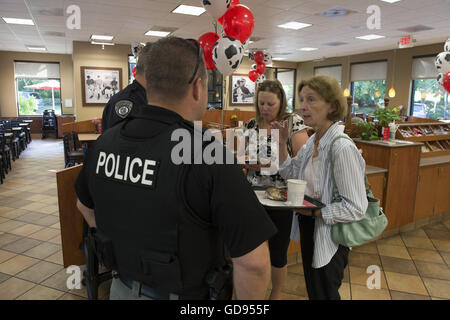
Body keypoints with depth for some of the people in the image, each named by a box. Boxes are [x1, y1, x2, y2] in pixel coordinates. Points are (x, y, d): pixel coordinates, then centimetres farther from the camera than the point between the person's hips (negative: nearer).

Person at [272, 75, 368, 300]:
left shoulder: (342, 148, -27)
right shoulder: (313, 141, -1)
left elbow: (356, 208, -26)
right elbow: (291, 174, 8)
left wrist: (312, 211, -25)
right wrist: (282, 144, -2)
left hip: (329, 237, -8)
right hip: (308, 228, 8)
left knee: (324, 294, 16)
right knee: (312, 289, 27)